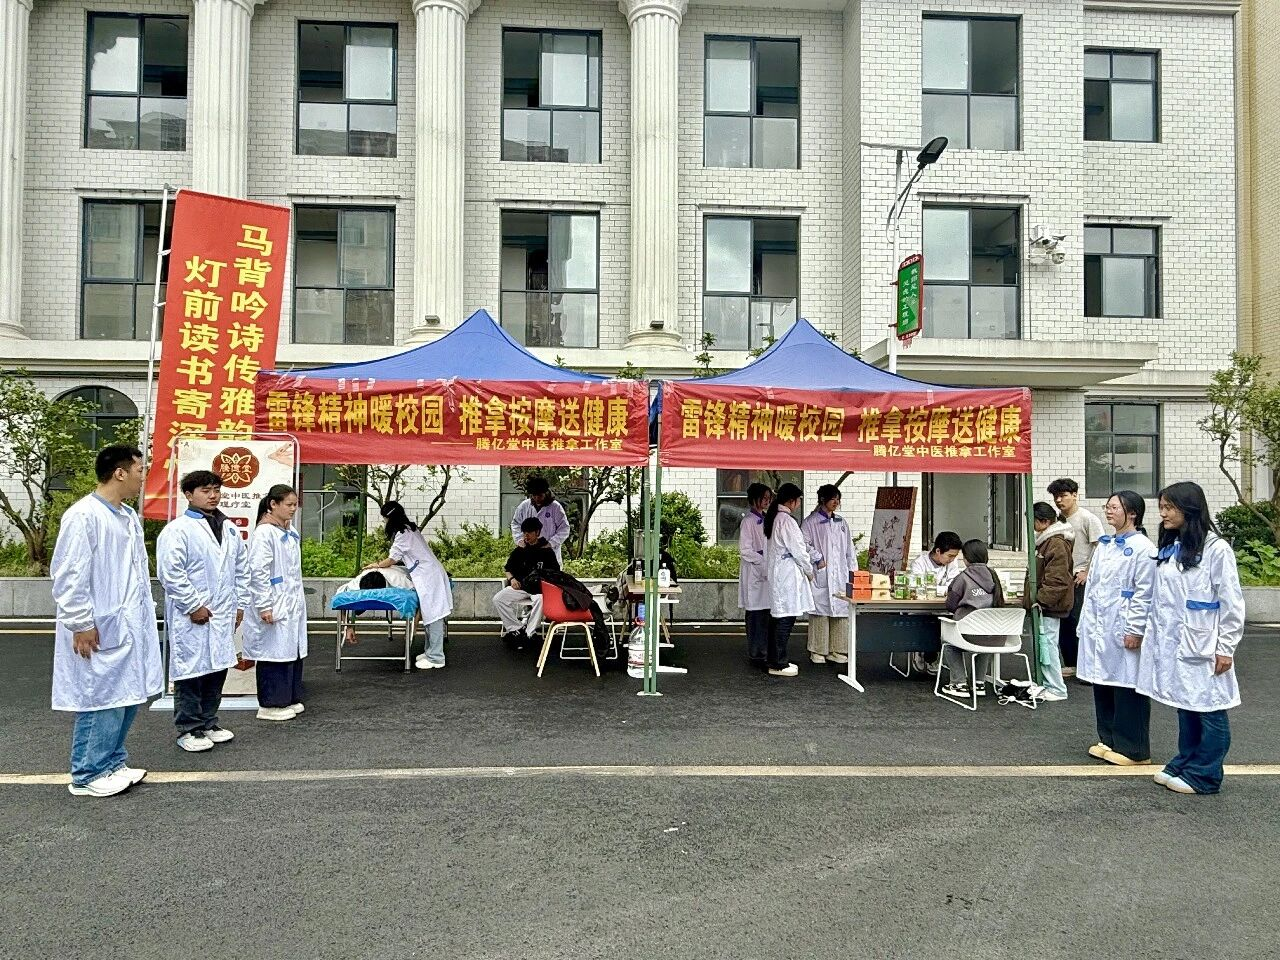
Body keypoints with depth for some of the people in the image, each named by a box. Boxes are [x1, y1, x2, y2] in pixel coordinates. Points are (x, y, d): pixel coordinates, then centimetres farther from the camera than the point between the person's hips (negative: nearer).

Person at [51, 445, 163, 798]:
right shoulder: (83, 516, -15)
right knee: (102, 701, 0)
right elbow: (69, 576, -16)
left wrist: (144, 615, 14)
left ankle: (112, 763, 27)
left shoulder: (129, 517, 11)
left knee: (127, 697, 14)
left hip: (130, 627, 8)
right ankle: (87, 775, 15)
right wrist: (81, 625, -16)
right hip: (100, 632, -8)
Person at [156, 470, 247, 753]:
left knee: (217, 668, 13)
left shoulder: (229, 528, 12)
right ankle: (189, 730, 12)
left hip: (223, 615, 7)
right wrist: (193, 606, -15)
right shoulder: (177, 530, -9)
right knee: (191, 670, 1)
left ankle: (208, 723, 26)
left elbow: (241, 568, 17)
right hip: (191, 618, -7)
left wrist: (240, 604, 11)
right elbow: (171, 573, -15)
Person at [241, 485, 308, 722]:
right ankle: (270, 705, 10)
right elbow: (258, 572, -18)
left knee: (293, 651, 13)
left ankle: (289, 699, 24)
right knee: (275, 652, -1)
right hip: (274, 608, -9)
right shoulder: (264, 533, -14)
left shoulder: (290, 532, 12)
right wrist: (265, 606, -20)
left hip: (292, 605, 9)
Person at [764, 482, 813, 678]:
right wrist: (809, 570, -3)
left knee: (780, 618, 15)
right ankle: (778, 664, 0)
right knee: (786, 619, -4)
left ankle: (775, 660, 22)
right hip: (788, 575, -10)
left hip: (777, 572, 10)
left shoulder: (774, 518, 13)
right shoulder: (786, 521, -18)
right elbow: (797, 549, -15)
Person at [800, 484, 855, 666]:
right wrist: (818, 559, -13)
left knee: (841, 612, 3)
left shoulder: (841, 523, 18)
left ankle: (837, 650, 11)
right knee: (820, 612, -4)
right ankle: (818, 651, 4)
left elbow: (849, 549, 18)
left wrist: (852, 569, 11)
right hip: (820, 575, -5)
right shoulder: (811, 522, 0)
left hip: (840, 575, 5)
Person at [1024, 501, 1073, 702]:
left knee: (1047, 644, -5)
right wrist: (1032, 596, 20)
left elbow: (1056, 580, -24)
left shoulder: (1057, 544, -19)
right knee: (1042, 644, 15)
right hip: (1045, 604, 10)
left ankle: (1057, 689, 2)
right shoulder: (1046, 540, 14)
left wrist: (1041, 600, -22)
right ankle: (1048, 684, 24)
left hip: (1050, 606, -10)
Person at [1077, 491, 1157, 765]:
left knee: (1127, 687, 1)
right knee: (1102, 683, 13)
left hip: (1124, 630, -8)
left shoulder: (1143, 547, -10)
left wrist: (1135, 630, -16)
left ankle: (1133, 749, 12)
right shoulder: (1104, 545, 13)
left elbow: (1144, 594, -14)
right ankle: (1109, 740, 26)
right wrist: (1087, 624, 13)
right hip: (1099, 628, 8)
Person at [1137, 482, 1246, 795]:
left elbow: (1232, 603, -10)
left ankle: (1204, 775, 14)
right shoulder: (1167, 549, 11)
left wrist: (1226, 648, -10)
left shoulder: (1216, 549, -10)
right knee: (1185, 707, 15)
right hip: (1172, 644, 6)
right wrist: (1151, 634, 12)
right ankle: (1184, 765, 26)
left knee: (1209, 710, 4)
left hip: (1202, 647, -6)